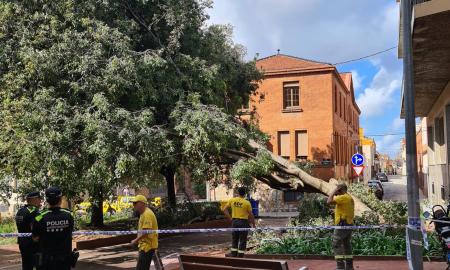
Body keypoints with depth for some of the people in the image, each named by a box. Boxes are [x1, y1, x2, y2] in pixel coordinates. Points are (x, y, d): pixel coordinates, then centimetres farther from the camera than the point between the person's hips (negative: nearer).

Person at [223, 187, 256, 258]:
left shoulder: (232, 200, 0)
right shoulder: (247, 203, -11)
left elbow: (225, 209, 3)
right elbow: (251, 215, -7)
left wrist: (230, 218, 8)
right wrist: (253, 224, 4)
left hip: (234, 221, 4)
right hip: (243, 222, -4)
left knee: (234, 239, 17)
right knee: (242, 241, 5)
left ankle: (233, 254, 21)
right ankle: (240, 255, 8)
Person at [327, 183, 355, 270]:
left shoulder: (343, 197, -13)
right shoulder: (350, 198, 18)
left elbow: (329, 201, -21)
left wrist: (333, 192, -7)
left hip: (342, 224, -10)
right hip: (349, 224, 10)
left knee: (336, 245, -8)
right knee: (347, 246, 12)